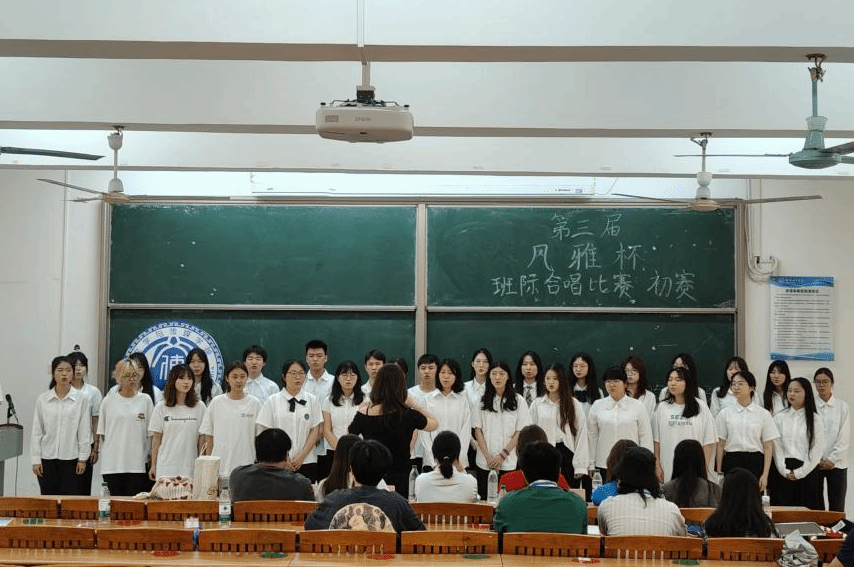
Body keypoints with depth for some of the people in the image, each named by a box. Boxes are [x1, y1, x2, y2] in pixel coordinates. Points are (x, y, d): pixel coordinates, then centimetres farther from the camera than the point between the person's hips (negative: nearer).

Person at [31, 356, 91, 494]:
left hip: (71, 458, -1)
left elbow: (84, 431, 0)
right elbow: (36, 432, 4)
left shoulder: (81, 400, -1)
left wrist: (83, 458, -2)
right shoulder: (42, 399, 3)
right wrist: (35, 459, 0)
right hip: (47, 458, 1)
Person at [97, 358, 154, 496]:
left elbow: (152, 432, 8)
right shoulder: (108, 401, 7)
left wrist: (152, 457, 4)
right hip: (112, 464, 0)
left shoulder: (145, 400, 7)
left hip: (138, 464, 0)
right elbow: (101, 433, 13)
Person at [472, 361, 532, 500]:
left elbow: (520, 432, -1)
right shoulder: (482, 402, 8)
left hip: (510, 463, -2)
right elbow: (478, 430, 5)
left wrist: (503, 455, -9)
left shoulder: (519, 401, 2)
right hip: (485, 462, 2)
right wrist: (488, 456, -6)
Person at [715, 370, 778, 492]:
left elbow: (768, 446, 2)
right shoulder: (725, 413, 7)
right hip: (731, 462, 1)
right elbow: (720, 445, 6)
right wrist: (719, 472, 1)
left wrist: (765, 474, -5)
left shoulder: (763, 414, 4)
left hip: (755, 463, -1)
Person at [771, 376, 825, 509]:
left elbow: (817, 450, -3)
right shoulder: (779, 417, 8)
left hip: (807, 472, -2)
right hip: (782, 472, 2)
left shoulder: (815, 420, 2)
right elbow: (776, 446, 2)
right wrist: (784, 471, -8)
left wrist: (799, 472, -8)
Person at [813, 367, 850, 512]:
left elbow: (844, 436, 0)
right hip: (814, 462, -1)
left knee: (837, 507, 1)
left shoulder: (842, 406, 4)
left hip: (836, 462, 1)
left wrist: (832, 459, -8)